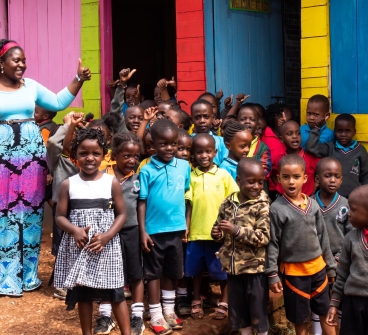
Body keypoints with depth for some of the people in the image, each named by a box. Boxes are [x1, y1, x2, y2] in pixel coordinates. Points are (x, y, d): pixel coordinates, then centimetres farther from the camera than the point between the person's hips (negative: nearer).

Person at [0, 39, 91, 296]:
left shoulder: (31, 86, 7)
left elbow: (59, 102, 11)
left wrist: (79, 79, 4)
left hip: (32, 151, 3)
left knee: (31, 210, 7)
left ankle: (28, 273, 19)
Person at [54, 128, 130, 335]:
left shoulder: (112, 182, -2)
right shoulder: (68, 184, 1)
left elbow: (122, 214, 0)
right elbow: (60, 216, 2)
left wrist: (107, 236, -15)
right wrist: (75, 230, -18)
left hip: (107, 246, -1)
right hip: (78, 247, 2)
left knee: (116, 292, 1)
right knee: (82, 293, 12)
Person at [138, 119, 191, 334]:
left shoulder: (184, 166, -2)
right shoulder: (147, 170, -11)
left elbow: (186, 195, 8)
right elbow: (142, 202, -7)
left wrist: (187, 223, 9)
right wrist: (143, 231, -9)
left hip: (175, 229, 3)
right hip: (154, 230, -3)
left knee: (172, 272, 17)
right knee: (154, 273, 9)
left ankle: (170, 310, 33)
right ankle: (156, 315, 20)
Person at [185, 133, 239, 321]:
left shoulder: (224, 175, -3)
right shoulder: (191, 176, 2)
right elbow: (189, 205, 4)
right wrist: (186, 227, -2)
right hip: (196, 232, 2)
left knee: (221, 269, 8)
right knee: (195, 269, 12)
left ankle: (224, 302, 24)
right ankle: (196, 301, 28)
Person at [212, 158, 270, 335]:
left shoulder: (263, 206, -13)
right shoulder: (228, 203, 2)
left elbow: (264, 237, -22)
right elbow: (221, 229, 15)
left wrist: (237, 230, -27)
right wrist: (217, 233, -8)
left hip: (255, 267, -5)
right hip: (233, 267, 5)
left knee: (258, 310, 6)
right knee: (238, 308, 16)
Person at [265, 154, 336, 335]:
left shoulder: (313, 205, -1)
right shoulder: (277, 208, -14)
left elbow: (323, 237, 6)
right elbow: (272, 243, -12)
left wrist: (331, 266, 10)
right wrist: (272, 274, -13)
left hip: (318, 267, 4)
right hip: (293, 271, -4)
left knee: (326, 312, 16)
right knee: (300, 317, 11)